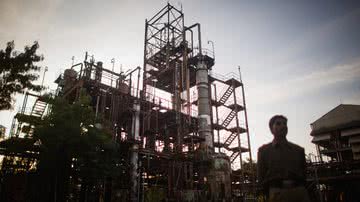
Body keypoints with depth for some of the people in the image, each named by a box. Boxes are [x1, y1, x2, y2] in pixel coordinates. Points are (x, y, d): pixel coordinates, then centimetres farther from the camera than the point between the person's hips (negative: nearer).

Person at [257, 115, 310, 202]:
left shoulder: (298, 150, 19)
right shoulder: (264, 150, 10)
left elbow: (303, 173, 16)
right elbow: (261, 177, 7)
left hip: (299, 191, 3)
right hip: (278, 193, -2)